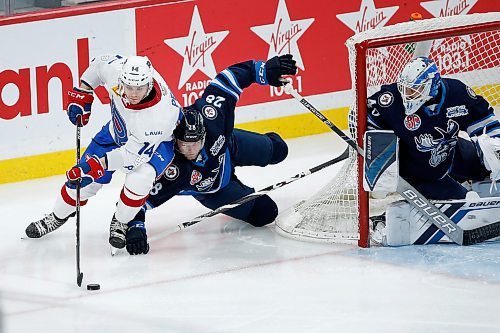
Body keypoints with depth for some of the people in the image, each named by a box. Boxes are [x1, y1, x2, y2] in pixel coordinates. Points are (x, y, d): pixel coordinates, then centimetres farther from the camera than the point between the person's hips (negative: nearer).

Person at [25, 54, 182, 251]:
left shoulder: (160, 112, -43)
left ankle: (120, 224, -3)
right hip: (120, 130, 5)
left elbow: (135, 154, -35)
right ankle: (57, 217, 33)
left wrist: (99, 165, -40)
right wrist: (82, 94, -6)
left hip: (157, 142, -5)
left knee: (139, 178, -32)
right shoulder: (115, 69, -32)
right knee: (83, 177, 4)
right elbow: (99, 64, -5)